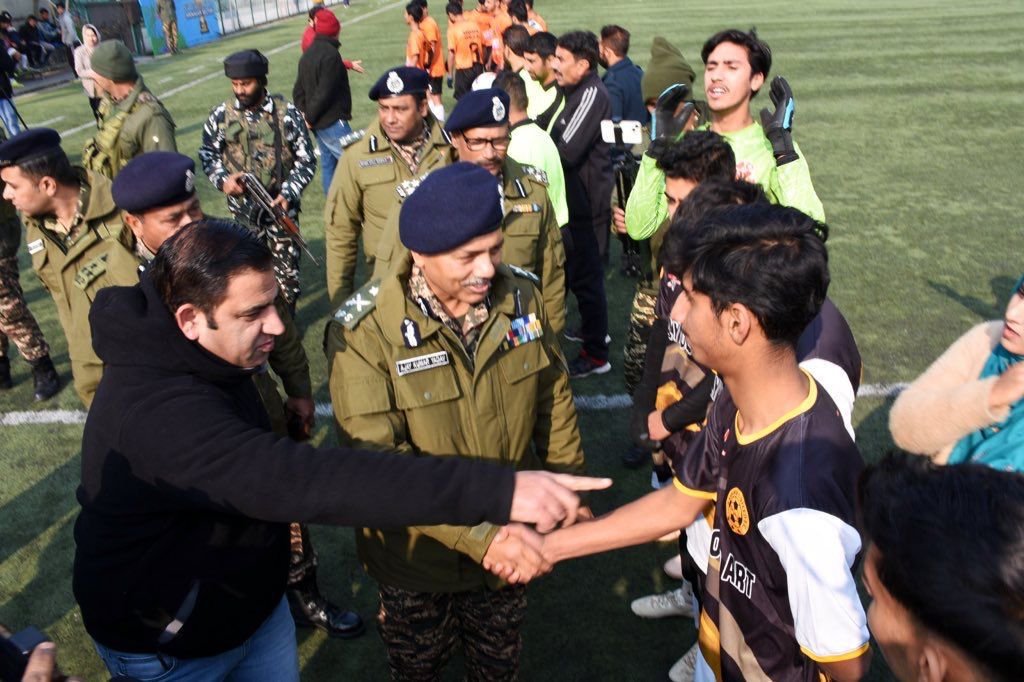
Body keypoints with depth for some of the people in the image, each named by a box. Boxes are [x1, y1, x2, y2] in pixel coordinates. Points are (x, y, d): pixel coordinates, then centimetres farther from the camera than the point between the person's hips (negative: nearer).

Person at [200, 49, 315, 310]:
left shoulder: (287, 112, -8)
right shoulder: (220, 116, -2)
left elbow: (306, 159, -4)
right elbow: (208, 154, 9)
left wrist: (289, 193, -15)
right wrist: (222, 180, -11)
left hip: (280, 204, -1)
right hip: (243, 205, 2)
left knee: (286, 263, 5)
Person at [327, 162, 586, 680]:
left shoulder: (523, 299, -12)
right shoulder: (364, 332, -25)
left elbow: (554, 401, 1)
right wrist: (480, 534, -37)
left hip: (512, 545, 3)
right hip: (418, 558, -2)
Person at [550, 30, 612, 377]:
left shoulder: (592, 94, -18)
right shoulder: (579, 91, 12)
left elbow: (567, 151, -24)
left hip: (587, 204, -10)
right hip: (578, 199, 10)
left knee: (585, 276, -3)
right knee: (579, 270, 21)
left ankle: (596, 354, 7)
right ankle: (593, 329, 39)